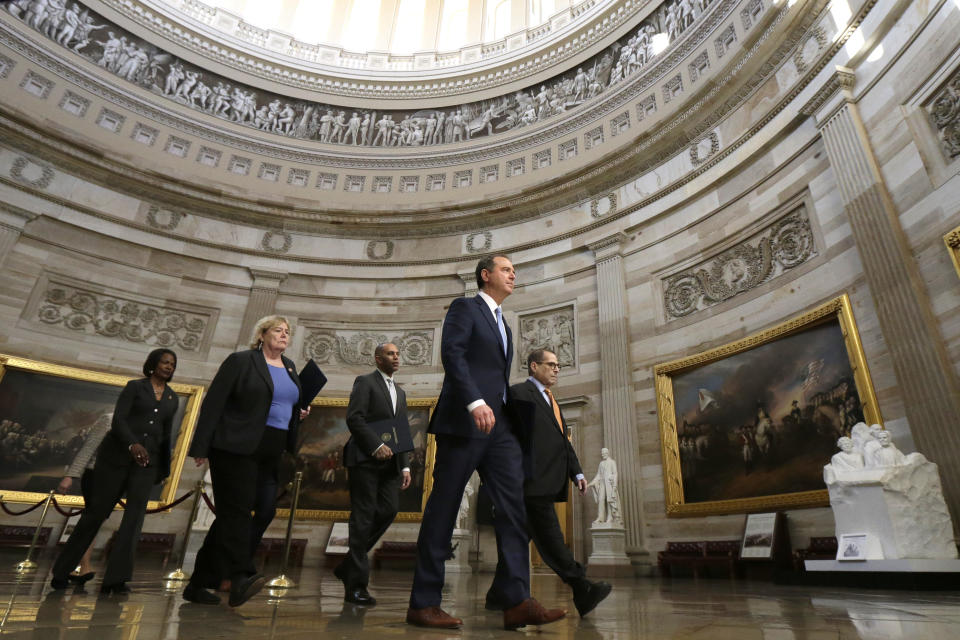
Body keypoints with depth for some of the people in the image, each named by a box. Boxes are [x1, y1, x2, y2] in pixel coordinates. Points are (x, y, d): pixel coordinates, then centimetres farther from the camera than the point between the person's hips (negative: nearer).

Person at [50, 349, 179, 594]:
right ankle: (61, 571, 23)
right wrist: (133, 445, -30)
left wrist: (163, 470, 20)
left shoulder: (173, 399, 13)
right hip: (117, 454, -3)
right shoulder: (134, 386, 1)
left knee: (135, 514, -13)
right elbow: (118, 420, -11)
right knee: (96, 512, 3)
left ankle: (115, 579, -14)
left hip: (147, 461, 3)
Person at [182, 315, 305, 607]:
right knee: (237, 511, -11)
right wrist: (202, 447, -12)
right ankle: (240, 578, -12)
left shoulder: (290, 368, 16)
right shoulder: (240, 361, -3)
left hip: (270, 456, 7)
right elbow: (213, 403, -7)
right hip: (236, 449, -6)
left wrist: (299, 415, 6)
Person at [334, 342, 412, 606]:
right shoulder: (365, 382, 1)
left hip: (389, 463, 7)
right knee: (363, 517, -5)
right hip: (365, 459, -6)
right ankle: (356, 585, 4)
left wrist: (405, 466, 13)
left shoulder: (400, 392, 23)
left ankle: (348, 566, 13)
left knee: (389, 509, -4)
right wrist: (376, 446, -19)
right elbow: (354, 418, -11)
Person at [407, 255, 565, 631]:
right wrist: (475, 402, -25)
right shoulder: (464, 308, 2)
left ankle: (516, 601, -2)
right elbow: (451, 354, -14)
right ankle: (423, 604, 8)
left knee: (514, 508, -3)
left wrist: (510, 418, 15)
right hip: (464, 422, -8)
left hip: (499, 425, 8)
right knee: (443, 510, -2)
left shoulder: (502, 323, 26)